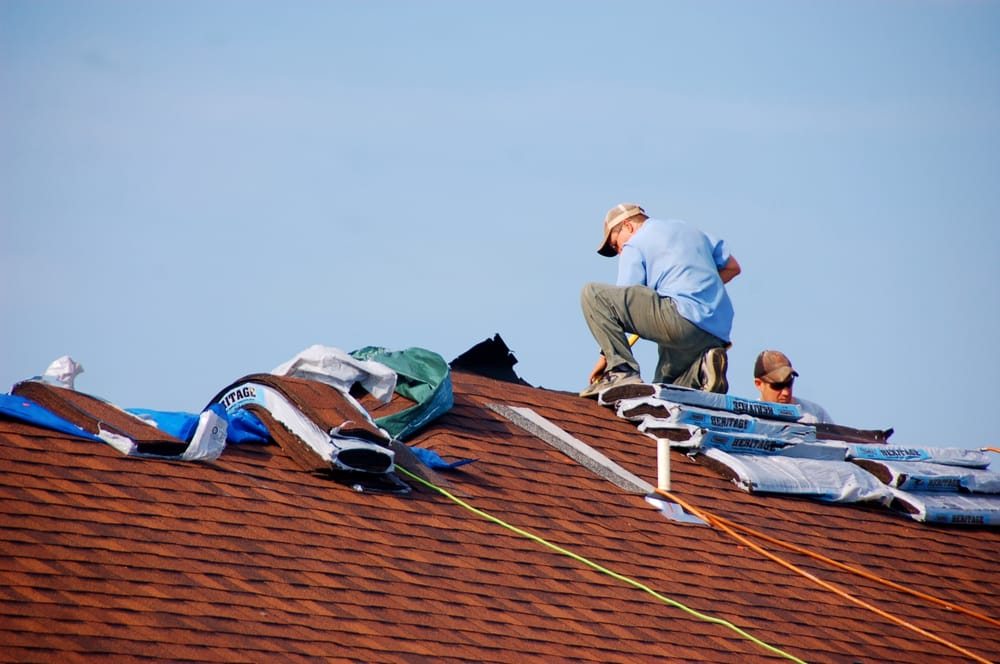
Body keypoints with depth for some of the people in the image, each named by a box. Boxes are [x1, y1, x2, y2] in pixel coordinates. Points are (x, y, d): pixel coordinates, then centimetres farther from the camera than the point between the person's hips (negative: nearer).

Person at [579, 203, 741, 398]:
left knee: (592, 294, -8)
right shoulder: (690, 230, 28)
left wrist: (606, 355, 6)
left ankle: (622, 371, -17)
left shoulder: (634, 245, 7)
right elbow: (732, 267, 31)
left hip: (683, 318, -8)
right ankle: (701, 367, -6)